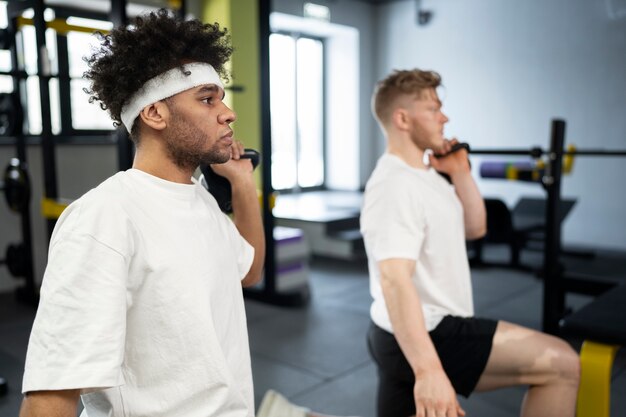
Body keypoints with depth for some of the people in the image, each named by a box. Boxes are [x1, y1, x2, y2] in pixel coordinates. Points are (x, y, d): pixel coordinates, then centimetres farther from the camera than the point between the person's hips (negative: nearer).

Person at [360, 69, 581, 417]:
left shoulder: (426, 175, 12)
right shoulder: (395, 186, -20)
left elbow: (475, 228, 20)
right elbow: (395, 280, -31)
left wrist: (461, 174, 7)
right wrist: (429, 370, -38)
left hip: (415, 335, 10)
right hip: (427, 337, -10)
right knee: (561, 363, -8)